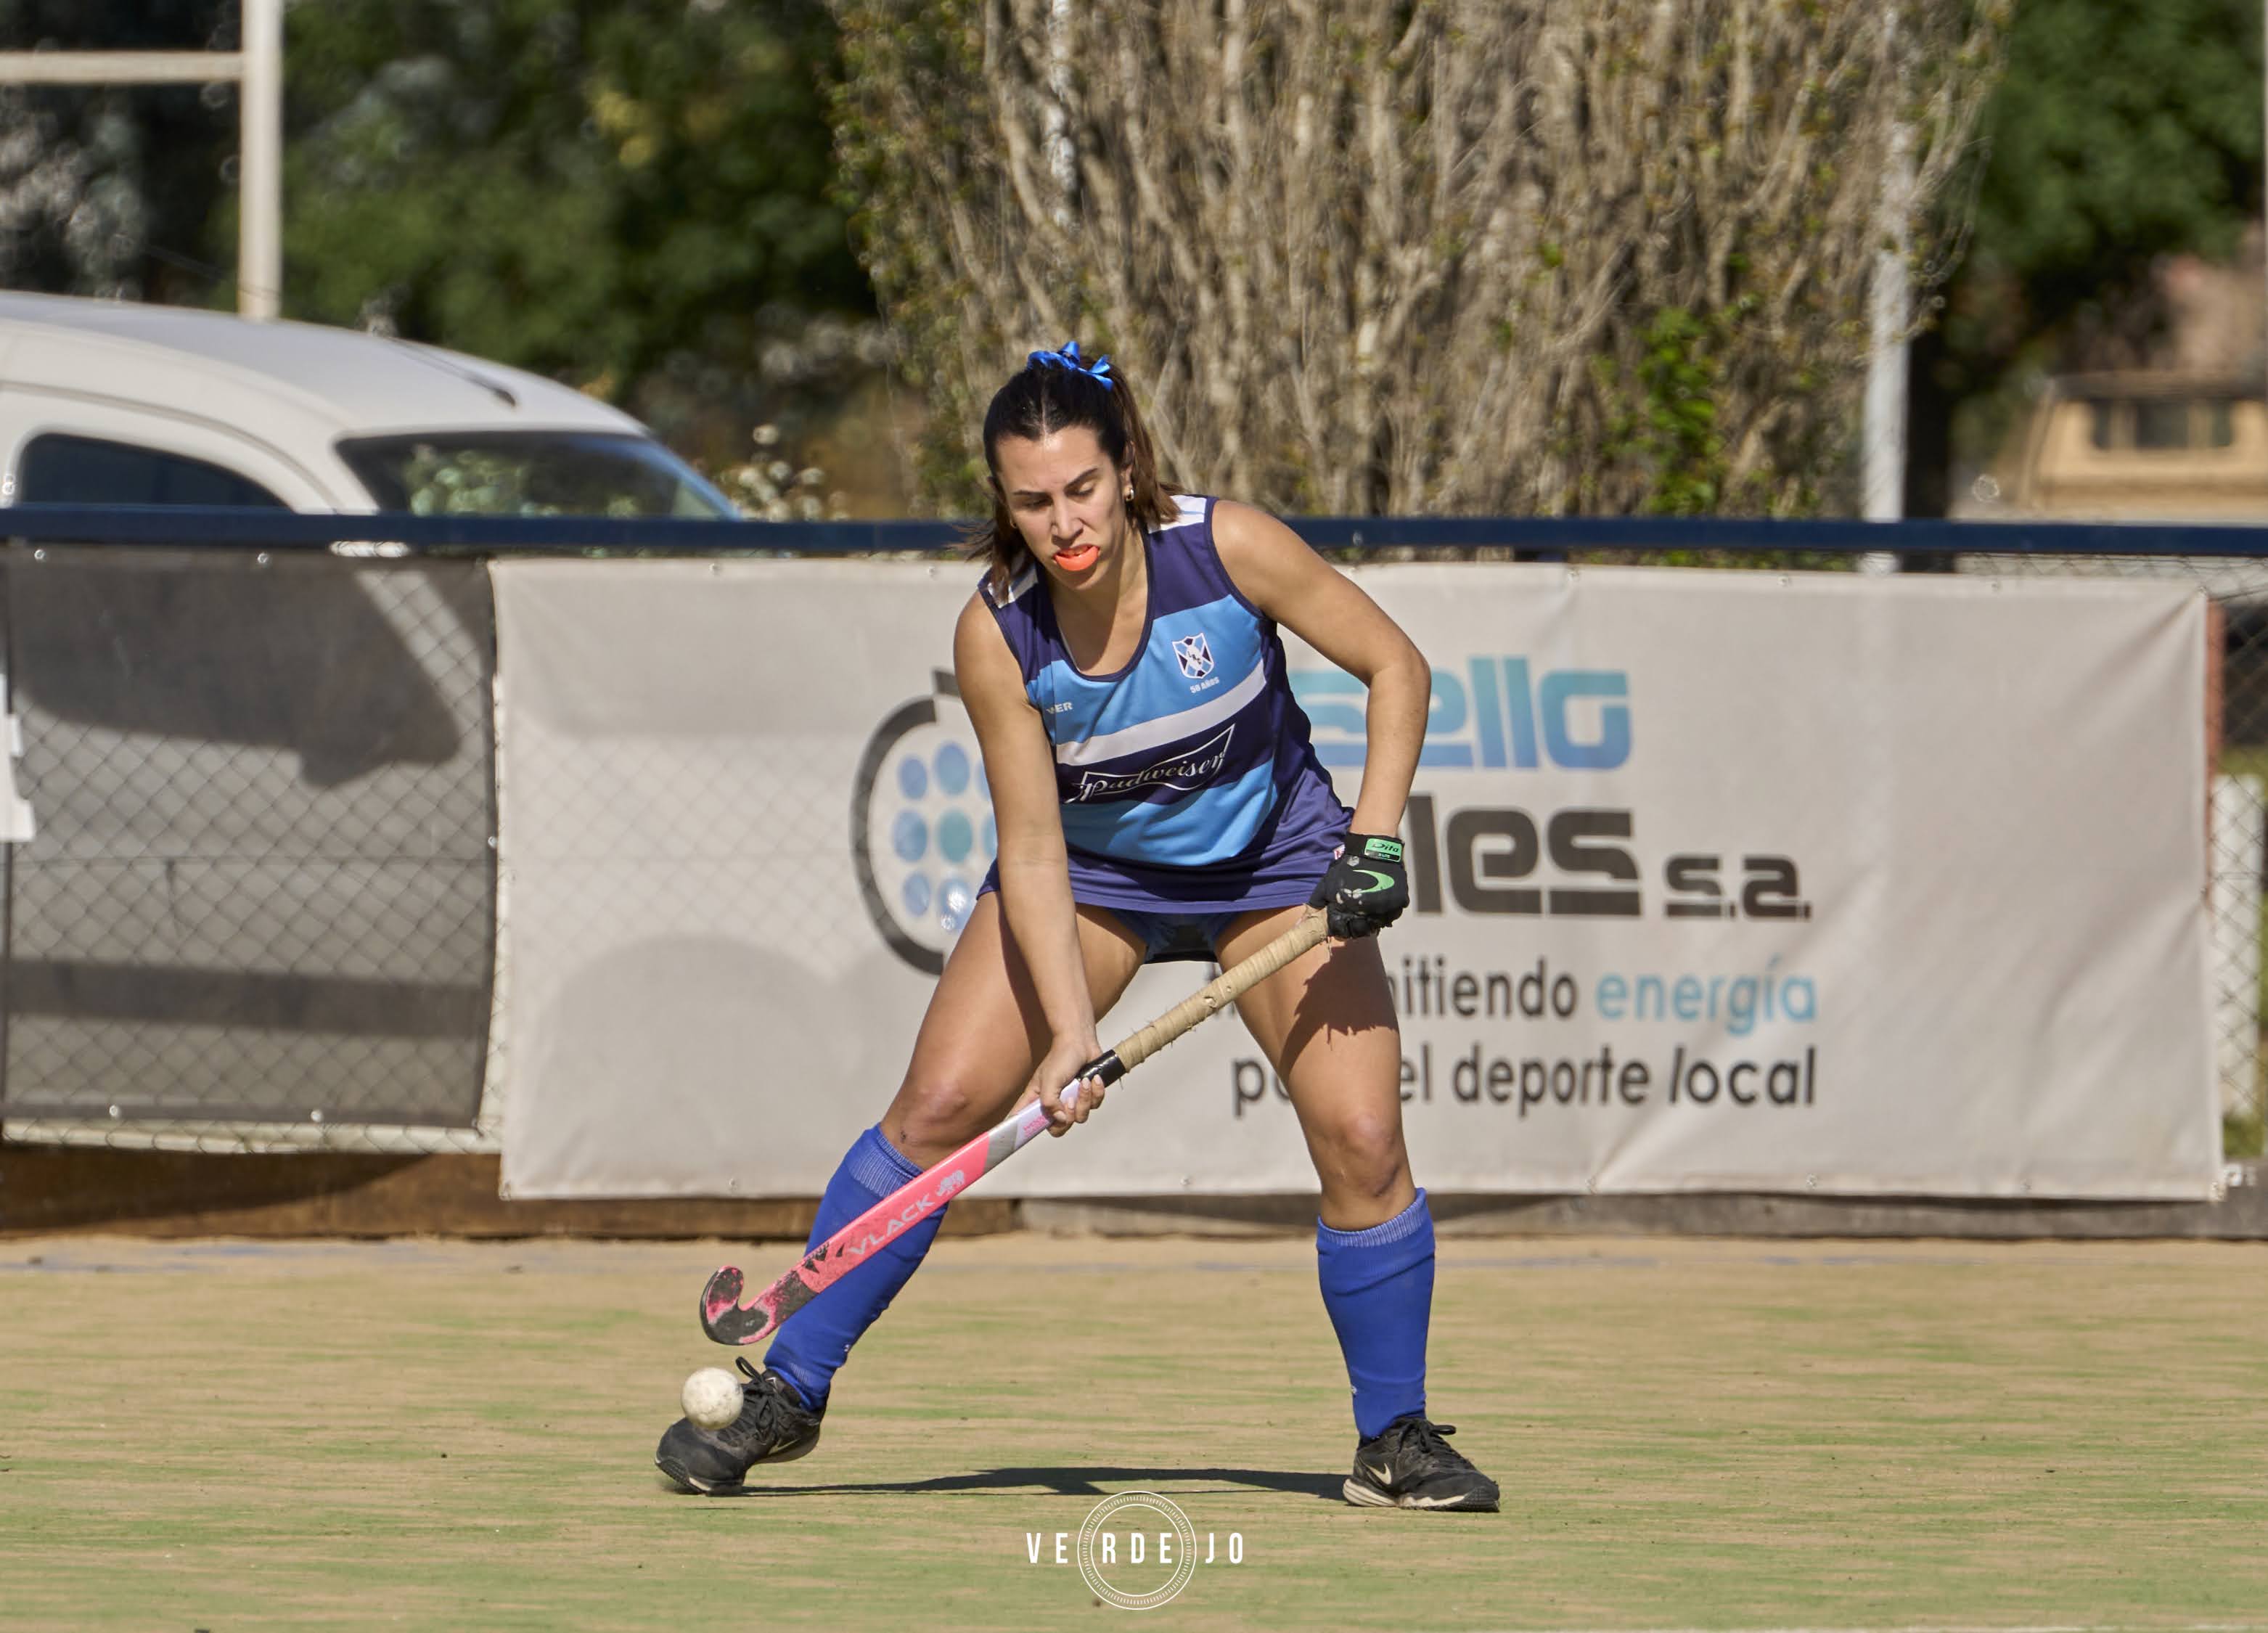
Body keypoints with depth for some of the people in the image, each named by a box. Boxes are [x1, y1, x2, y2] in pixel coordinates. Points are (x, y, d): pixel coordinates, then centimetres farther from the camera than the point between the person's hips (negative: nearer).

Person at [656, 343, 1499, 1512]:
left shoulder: (1228, 549, -27)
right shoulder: (997, 634, -25)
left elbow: (1395, 667, -14)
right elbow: (1031, 855, -20)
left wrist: (1375, 840, -24)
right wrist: (1071, 1031, -31)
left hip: (1269, 859, 0)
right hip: (1091, 864, 0)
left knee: (1361, 1139, -12)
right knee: (939, 1105, -12)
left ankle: (1393, 1439, 6)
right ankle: (787, 1393, 2)